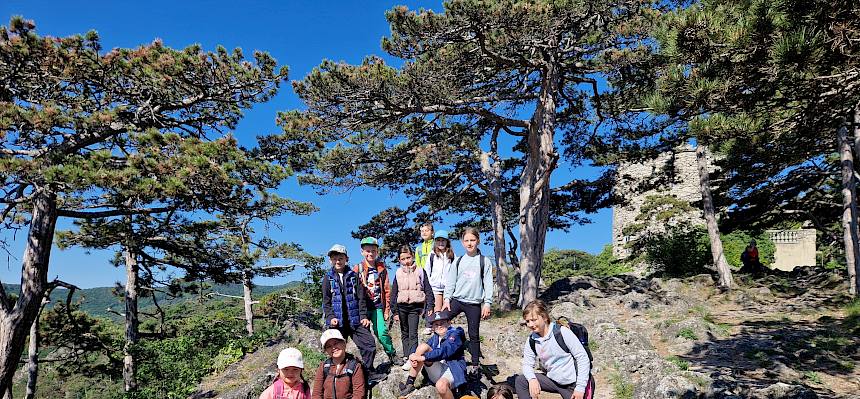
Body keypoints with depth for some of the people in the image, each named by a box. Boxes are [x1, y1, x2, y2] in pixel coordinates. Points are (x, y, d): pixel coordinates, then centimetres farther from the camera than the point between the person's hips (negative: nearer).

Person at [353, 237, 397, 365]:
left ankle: (393, 355, 11)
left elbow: (387, 290, 8)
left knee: (382, 333, -9)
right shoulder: (357, 269, 0)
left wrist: (387, 308, 4)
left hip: (378, 307, 1)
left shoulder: (381, 268, 7)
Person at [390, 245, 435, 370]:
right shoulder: (398, 273, 4)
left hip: (415, 306, -3)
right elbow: (394, 293, 6)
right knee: (404, 333, 10)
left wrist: (430, 307, -7)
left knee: (413, 334, -7)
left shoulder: (420, 271, -2)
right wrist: (395, 311, 1)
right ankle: (406, 357, 17)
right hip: (402, 307, 3)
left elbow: (428, 290, 0)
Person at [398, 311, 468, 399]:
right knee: (423, 347, -12)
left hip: (453, 371, -6)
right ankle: (409, 383, -12)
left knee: (441, 386, -41)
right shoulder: (435, 338, 13)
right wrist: (414, 357, -20)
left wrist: (423, 357, -29)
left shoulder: (455, 334, -7)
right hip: (438, 371, 6)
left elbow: (444, 351, -23)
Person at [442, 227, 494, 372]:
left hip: (474, 303, -2)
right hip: (456, 300, 2)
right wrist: (447, 299, -1)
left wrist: (487, 303, -7)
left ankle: (475, 365, 13)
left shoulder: (484, 261, 3)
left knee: (474, 335, 4)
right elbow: (450, 281, 9)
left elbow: (488, 284, 0)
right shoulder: (458, 261, 9)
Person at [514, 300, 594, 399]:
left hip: (574, 383, -5)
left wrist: (580, 387, -20)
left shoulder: (562, 332, -19)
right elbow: (527, 364, 2)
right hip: (554, 381, 5)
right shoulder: (531, 340, -3)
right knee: (520, 381, -9)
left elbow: (583, 358, -17)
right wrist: (532, 379, -21)